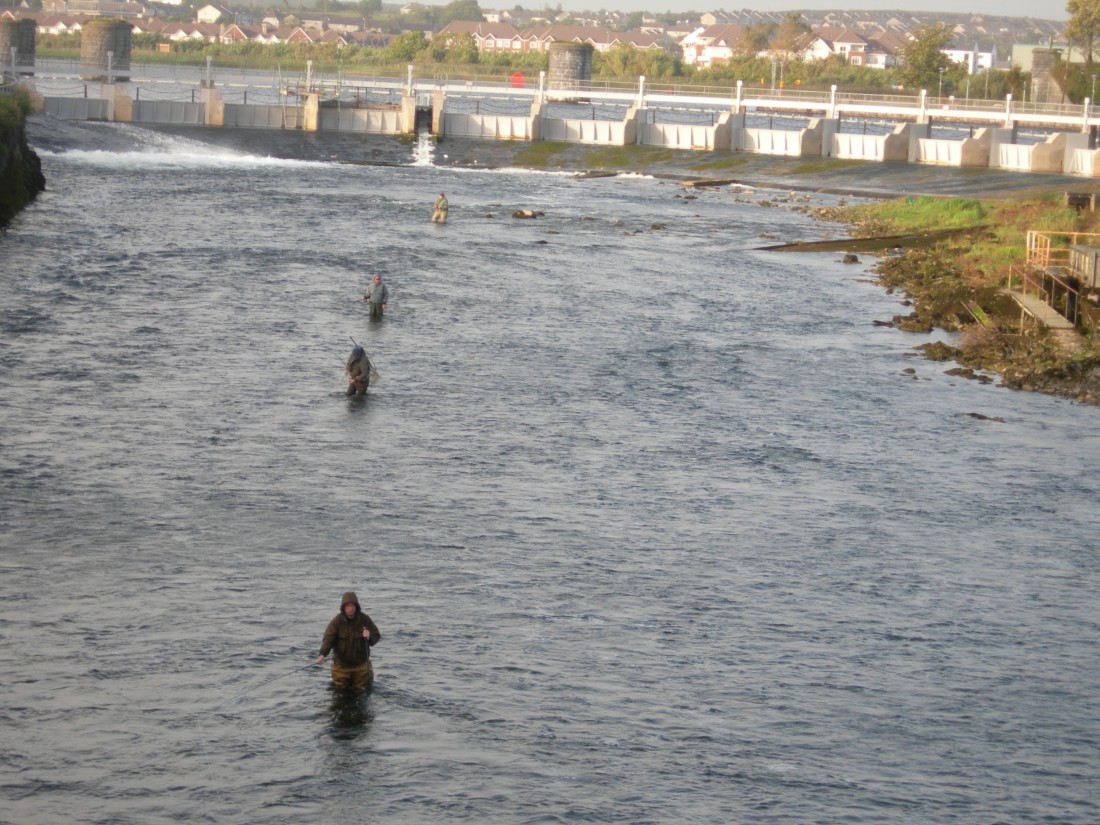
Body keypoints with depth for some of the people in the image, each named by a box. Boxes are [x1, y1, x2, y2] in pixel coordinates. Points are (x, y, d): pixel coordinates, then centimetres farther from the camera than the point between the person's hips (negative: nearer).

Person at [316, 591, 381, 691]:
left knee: (361, 690, 12)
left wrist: (369, 637, -27)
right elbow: (328, 639, -21)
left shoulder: (365, 619, -9)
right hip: (341, 665, -1)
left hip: (361, 664, 1)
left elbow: (377, 637, -3)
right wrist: (322, 654, -38)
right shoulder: (337, 621, -14)